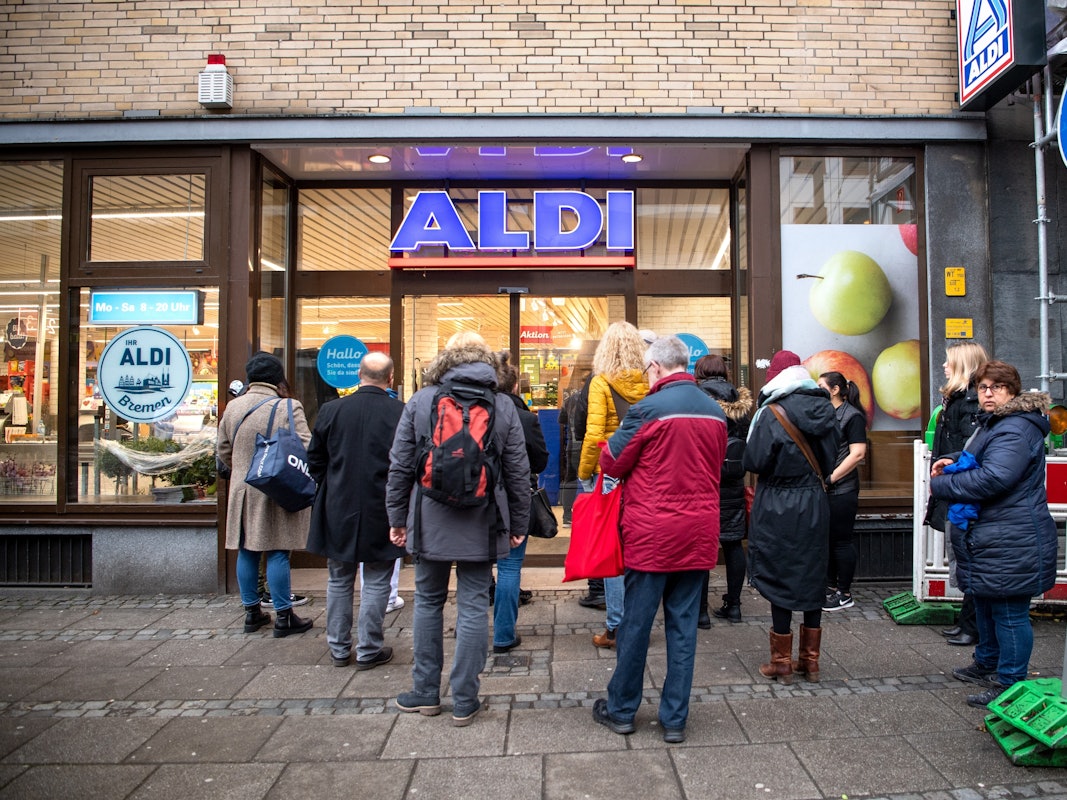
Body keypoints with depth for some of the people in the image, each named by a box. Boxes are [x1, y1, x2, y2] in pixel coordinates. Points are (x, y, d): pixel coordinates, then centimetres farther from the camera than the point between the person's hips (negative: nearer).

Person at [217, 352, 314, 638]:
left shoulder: (232, 407, 4)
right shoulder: (288, 408, -13)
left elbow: (223, 452, 13)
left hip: (242, 492, 5)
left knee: (247, 552, 13)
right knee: (277, 553, 0)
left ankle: (252, 612, 24)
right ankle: (283, 617, 8)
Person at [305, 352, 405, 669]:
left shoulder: (330, 410, -4)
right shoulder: (401, 413, -12)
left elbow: (315, 462, 3)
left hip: (338, 511, 3)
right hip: (381, 512, -2)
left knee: (339, 580, 16)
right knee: (376, 583, 9)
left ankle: (339, 648, 26)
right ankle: (369, 650, 16)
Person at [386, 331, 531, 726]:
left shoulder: (421, 400, -2)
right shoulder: (503, 405, -1)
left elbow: (400, 466, 0)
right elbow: (518, 472, 1)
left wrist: (397, 517, 10)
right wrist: (518, 523, 10)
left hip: (430, 522, 1)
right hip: (481, 525, 0)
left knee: (428, 601, 15)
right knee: (473, 606, 6)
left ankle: (426, 692, 24)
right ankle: (464, 701, 13)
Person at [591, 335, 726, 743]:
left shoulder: (648, 409, -14)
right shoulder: (715, 412, 4)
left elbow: (612, 463, -4)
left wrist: (614, 440, 15)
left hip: (651, 533, -5)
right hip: (699, 534, 5)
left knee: (636, 624, 8)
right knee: (683, 626, 11)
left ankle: (621, 710, 23)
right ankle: (675, 719, 19)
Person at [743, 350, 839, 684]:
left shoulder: (772, 413, -15)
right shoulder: (825, 408, 2)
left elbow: (755, 462, -18)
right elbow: (830, 458, 8)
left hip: (777, 507, -5)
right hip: (814, 504, 5)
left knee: (779, 579, 4)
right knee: (812, 578, 12)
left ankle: (782, 663, 12)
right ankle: (810, 661, 22)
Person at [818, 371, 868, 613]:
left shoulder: (852, 416, -8)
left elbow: (858, 454, -16)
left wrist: (830, 479, -17)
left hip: (842, 490, -8)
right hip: (822, 489, 8)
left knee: (841, 541, 0)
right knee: (826, 539, 13)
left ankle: (845, 595, 11)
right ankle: (831, 587, 25)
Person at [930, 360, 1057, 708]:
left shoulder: (1016, 429, -20)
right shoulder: (992, 423, 16)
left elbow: (993, 478, -30)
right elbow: (980, 459, 32)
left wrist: (942, 485, -17)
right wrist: (953, 461, 9)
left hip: (1010, 543, -11)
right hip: (987, 536, 11)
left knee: (1008, 612, -1)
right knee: (985, 604, 23)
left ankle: (1009, 683, 10)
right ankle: (987, 663, 39)